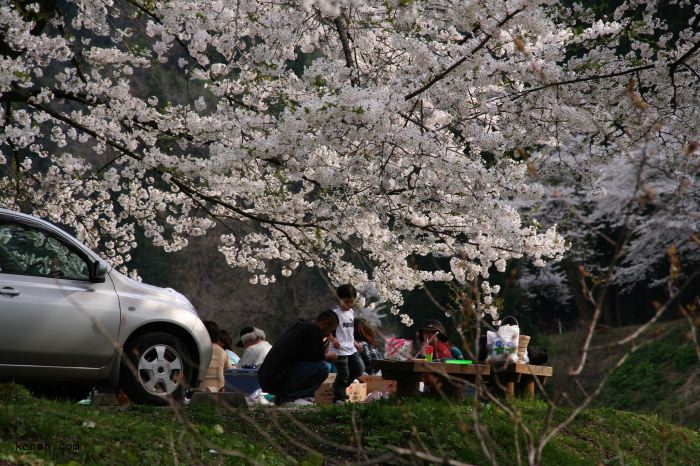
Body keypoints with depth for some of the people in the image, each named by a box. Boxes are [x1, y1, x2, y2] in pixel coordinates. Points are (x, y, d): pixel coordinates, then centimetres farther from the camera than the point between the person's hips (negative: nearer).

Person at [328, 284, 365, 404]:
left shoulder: (351, 312, 13)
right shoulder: (334, 312, -13)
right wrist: (332, 339, -27)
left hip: (351, 349, 8)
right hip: (339, 349, -8)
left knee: (359, 368, 9)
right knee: (343, 374, -6)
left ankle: (339, 386, 23)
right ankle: (339, 398, 7)